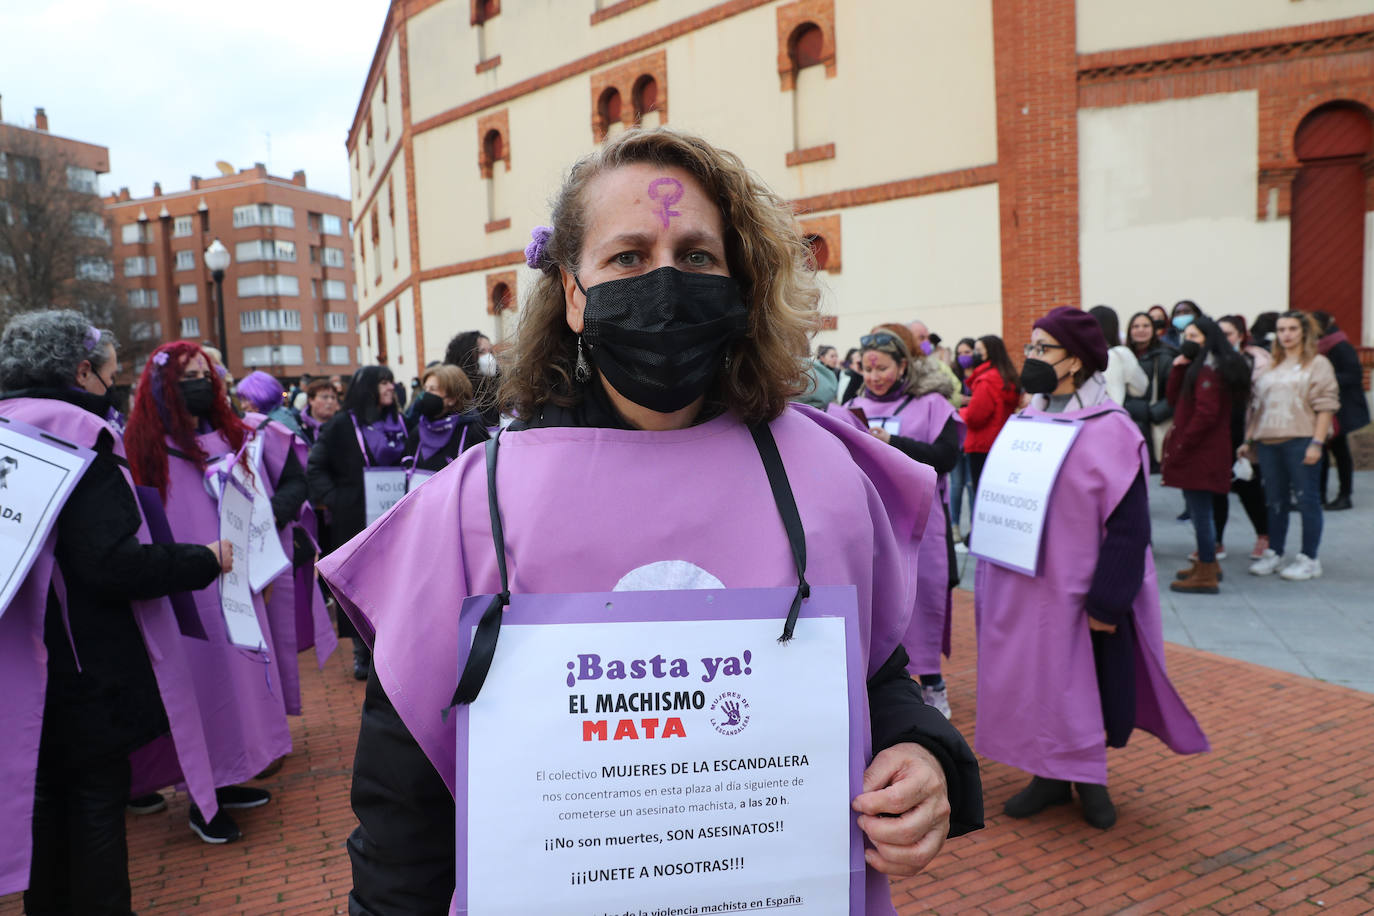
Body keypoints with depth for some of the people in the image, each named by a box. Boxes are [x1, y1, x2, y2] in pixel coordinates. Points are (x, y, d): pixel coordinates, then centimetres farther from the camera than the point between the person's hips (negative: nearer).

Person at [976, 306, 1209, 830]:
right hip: (1018, 589, 6)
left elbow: (1128, 525, -14)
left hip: (1073, 591, -5)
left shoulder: (1110, 430, -13)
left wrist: (1107, 601, -16)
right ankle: (1050, 777, 28)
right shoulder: (1026, 421, 5)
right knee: (1031, 682, 12)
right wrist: (990, 579, 9)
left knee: (1080, 685, 9)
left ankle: (1089, 780, 30)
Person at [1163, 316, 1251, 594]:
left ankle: (1206, 575, -1)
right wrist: (1178, 368, 1)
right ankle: (1207, 563, 30)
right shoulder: (1200, 366, 18)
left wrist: (1179, 446, -15)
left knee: (1200, 510, -6)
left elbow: (1206, 414, -20)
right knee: (1200, 509, 18)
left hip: (1201, 453, -10)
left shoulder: (1208, 368, -13)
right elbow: (1175, 400, 12)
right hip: (1203, 451, 10)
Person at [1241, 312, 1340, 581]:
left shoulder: (1317, 364, 2)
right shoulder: (1271, 367, 18)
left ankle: (1309, 559, 6)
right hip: (1268, 442, 5)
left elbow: (1325, 406, -6)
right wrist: (1249, 440, 13)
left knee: (1307, 499, -1)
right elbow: (1257, 406, 19)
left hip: (1300, 441, -5)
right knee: (1274, 500, 9)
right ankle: (1274, 554, 16)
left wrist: (1317, 443, -14)